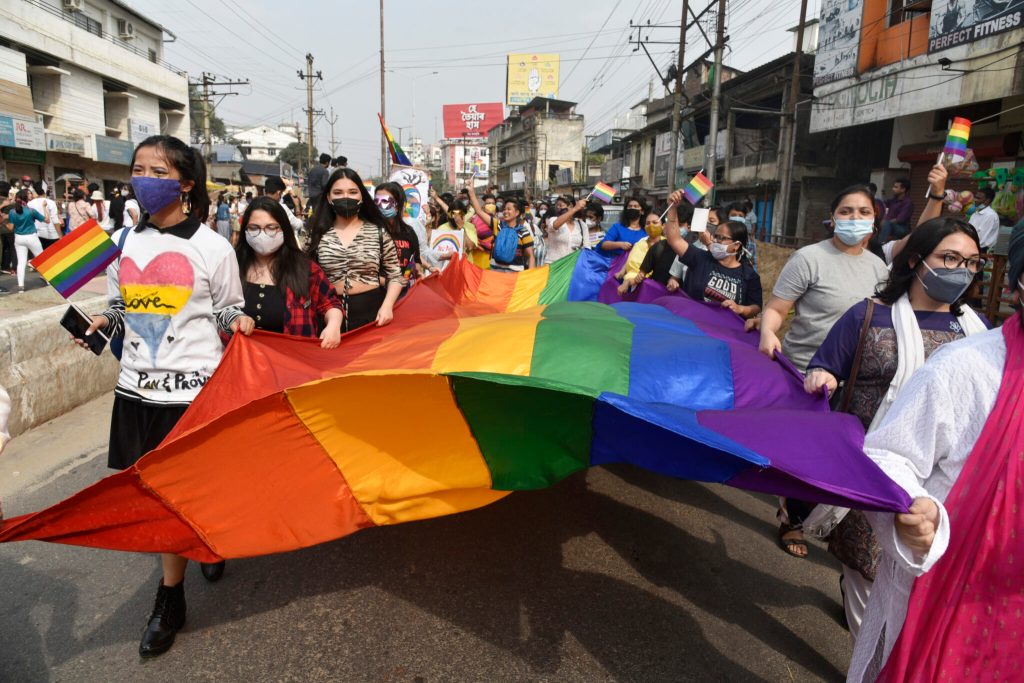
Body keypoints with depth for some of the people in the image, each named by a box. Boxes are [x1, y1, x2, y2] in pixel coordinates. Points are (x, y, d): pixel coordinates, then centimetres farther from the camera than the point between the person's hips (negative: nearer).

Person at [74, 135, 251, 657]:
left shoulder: (213, 248, -5)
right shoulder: (122, 242, 8)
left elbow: (228, 314, 2)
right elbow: (120, 308, 18)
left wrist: (239, 322, -19)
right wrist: (101, 323, -2)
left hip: (193, 386, -4)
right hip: (137, 385, 5)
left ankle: (170, 599, 26)